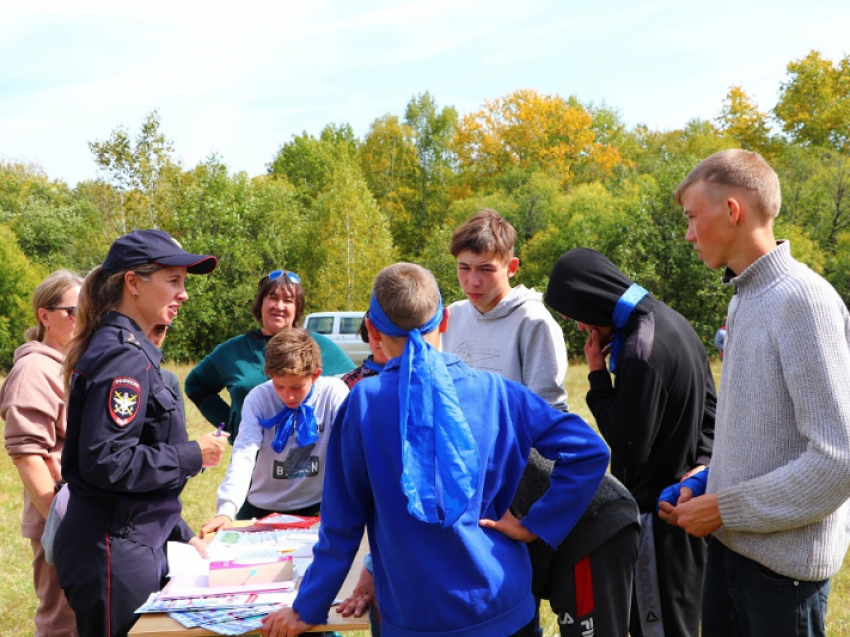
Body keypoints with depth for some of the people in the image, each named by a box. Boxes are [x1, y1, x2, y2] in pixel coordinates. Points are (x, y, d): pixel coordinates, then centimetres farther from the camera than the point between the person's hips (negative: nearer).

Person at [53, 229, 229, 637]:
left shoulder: (127, 350, 11)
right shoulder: (124, 357, -18)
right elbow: (106, 461, -25)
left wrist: (181, 535, 18)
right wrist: (193, 456, -15)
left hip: (135, 540, 9)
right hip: (115, 553, -9)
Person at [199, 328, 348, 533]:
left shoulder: (334, 392, -12)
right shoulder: (258, 398, -10)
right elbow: (244, 455, -20)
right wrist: (226, 511, -33)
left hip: (317, 508, -1)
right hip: (263, 509, 1)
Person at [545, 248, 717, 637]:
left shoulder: (639, 352, -26)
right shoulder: (672, 320, 4)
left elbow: (630, 448, -20)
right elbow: (709, 406, 12)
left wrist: (598, 376, -14)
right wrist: (703, 460, 3)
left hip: (656, 506, -10)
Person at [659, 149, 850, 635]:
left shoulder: (802, 299, -19)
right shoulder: (746, 298, 7)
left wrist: (722, 508, -17)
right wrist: (705, 483, 4)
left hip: (784, 557, -7)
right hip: (731, 540, 7)